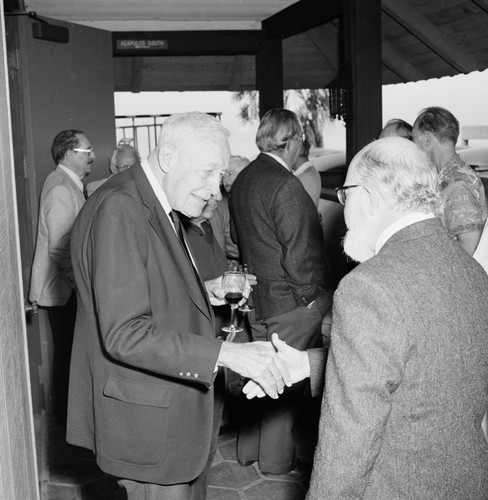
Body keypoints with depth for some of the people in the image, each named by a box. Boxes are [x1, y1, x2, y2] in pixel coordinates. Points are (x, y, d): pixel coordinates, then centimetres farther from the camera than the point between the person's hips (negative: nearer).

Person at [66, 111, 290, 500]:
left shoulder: (162, 206, 8)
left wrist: (202, 292, 4)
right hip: (147, 416, -10)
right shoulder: (118, 209, -24)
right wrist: (226, 354, -33)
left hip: (178, 406, 10)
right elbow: (124, 334, -29)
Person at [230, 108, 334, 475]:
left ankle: (249, 448, 32)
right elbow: (300, 252, -22)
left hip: (258, 295, 8)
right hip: (290, 302, -8)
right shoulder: (286, 186, -21)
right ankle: (276, 458, 20)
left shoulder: (243, 180, 6)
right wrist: (312, 295, -10)